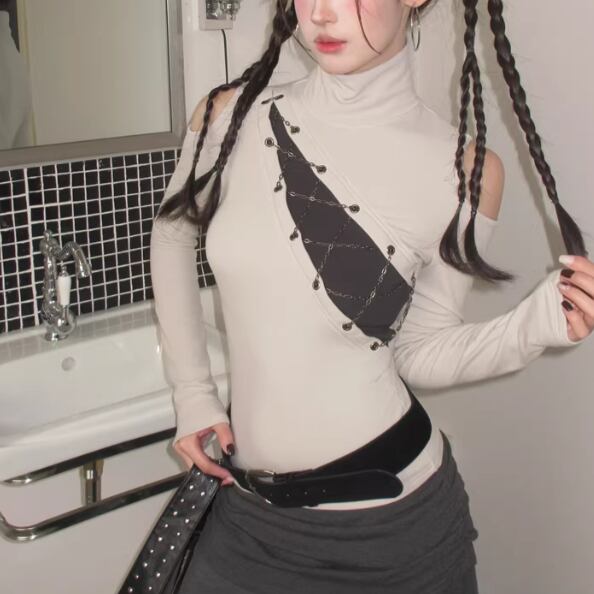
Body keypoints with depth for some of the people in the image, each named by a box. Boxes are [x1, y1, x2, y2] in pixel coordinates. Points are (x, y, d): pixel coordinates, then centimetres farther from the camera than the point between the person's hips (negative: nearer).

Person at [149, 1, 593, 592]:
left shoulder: (465, 169, -11)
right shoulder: (231, 116, -7)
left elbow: (419, 353, -2)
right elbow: (173, 234, 11)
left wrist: (533, 325, -20)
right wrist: (192, 393, 8)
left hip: (394, 519, -1)